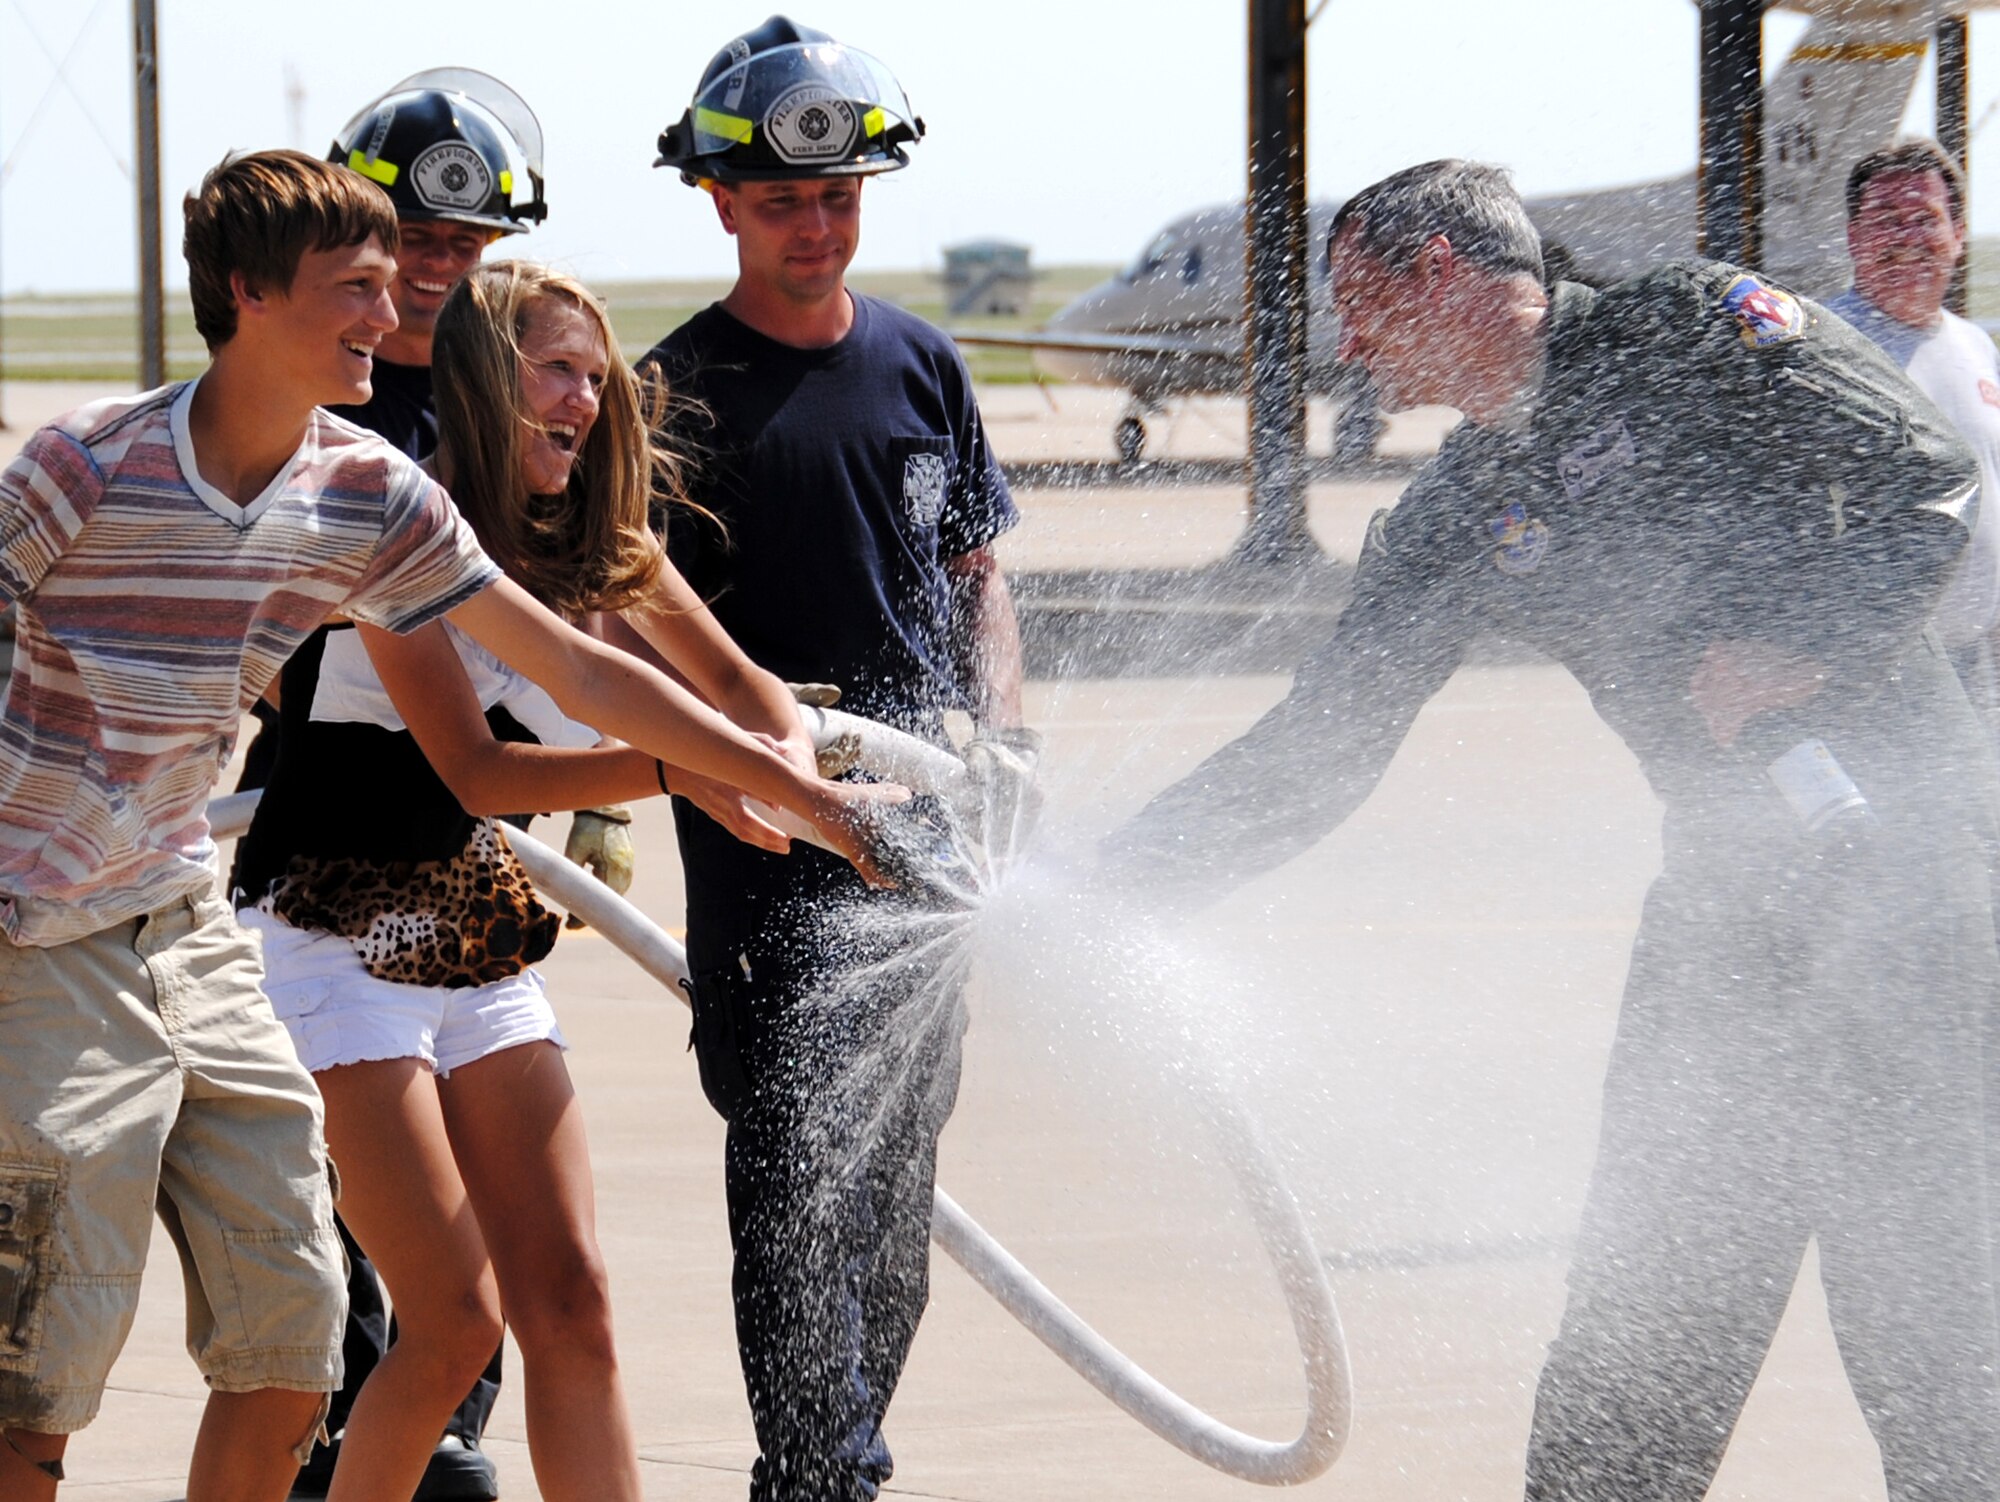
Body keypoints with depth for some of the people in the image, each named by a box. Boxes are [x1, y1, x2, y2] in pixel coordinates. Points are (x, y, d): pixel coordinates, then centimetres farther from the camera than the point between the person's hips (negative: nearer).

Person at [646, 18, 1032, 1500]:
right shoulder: (680, 392, -3)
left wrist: (1000, 736, 4)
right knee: (802, 1172, -13)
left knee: (899, 1181, 10)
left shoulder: (920, 365, 12)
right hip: (768, 839, -5)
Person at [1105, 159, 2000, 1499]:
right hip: (1725, 876, 7)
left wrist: (1797, 649, -18)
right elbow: (1326, 742, 16)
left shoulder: (1692, 332, -3)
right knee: (1653, 1260, 5)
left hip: (1892, 823, -6)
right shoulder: (1457, 519, 15)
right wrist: (1136, 865, 9)